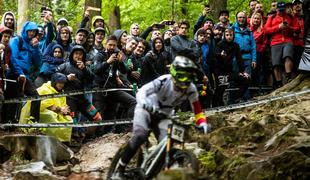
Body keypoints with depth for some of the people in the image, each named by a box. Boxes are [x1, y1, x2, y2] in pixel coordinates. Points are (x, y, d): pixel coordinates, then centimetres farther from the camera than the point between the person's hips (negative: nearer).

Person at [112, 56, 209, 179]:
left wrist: (202, 122, -29)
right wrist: (145, 103, -61)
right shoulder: (164, 81, -30)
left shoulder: (191, 89, -18)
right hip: (146, 109, -4)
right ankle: (119, 171, -21)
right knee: (140, 136, -28)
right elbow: (141, 92, -40)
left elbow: (197, 108, -9)